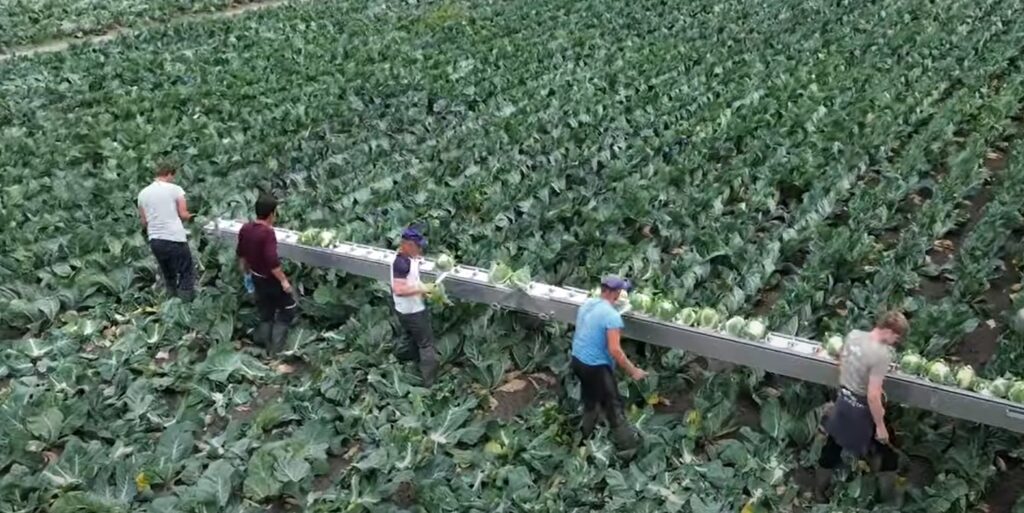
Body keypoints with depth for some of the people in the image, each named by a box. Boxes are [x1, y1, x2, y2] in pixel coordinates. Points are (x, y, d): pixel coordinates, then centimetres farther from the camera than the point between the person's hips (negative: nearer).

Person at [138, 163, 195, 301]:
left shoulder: (143, 193, 9)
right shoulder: (175, 189, -4)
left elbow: (144, 222, 12)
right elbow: (183, 214, -5)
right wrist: (190, 216, 16)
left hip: (155, 240, 5)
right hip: (175, 238, -5)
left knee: (168, 276, 19)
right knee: (186, 273, 3)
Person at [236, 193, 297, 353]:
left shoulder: (245, 228, -2)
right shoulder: (267, 232, -27)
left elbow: (240, 253, 12)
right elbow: (272, 261, -31)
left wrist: (246, 270, 26)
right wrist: (283, 280, -22)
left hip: (257, 278, 8)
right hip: (271, 279, -8)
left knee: (265, 313, 21)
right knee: (288, 308, 10)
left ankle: (265, 344, 29)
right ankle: (275, 347, 6)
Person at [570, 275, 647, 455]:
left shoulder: (587, 304, 2)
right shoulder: (612, 315, -23)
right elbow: (614, 350, -26)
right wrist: (632, 370, -17)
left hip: (577, 360, 9)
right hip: (596, 367, -8)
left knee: (590, 402, 24)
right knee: (613, 407, 2)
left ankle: (584, 440, 36)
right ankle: (628, 447, 9)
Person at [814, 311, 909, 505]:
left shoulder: (853, 335, -8)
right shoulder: (881, 354, -29)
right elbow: (872, 397, -27)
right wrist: (880, 426, -16)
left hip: (843, 400, 7)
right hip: (862, 409, -7)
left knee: (833, 445, 23)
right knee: (886, 452, 16)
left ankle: (819, 491, 39)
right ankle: (889, 499, 31)